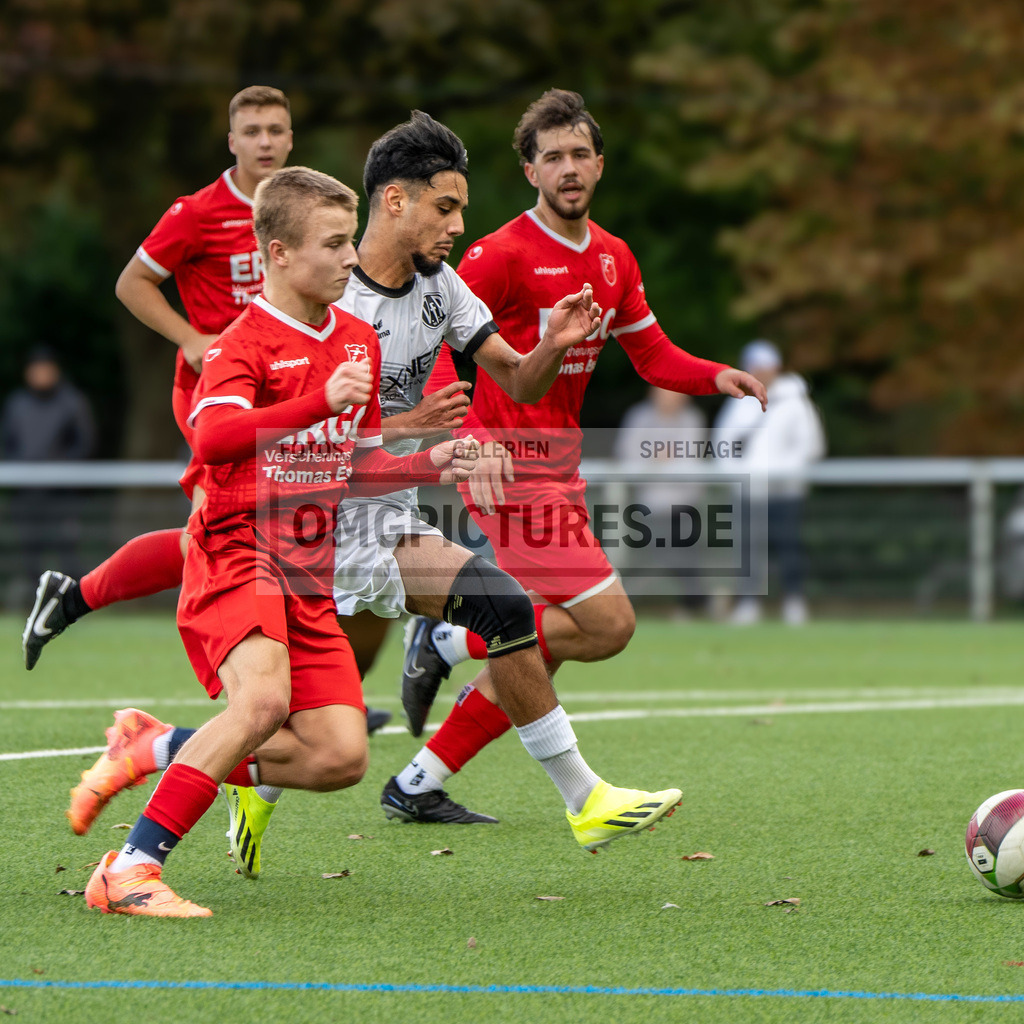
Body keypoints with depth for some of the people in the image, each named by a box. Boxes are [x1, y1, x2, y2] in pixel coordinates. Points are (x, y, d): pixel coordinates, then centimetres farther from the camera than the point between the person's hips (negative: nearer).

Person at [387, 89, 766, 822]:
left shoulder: (613, 258, 12)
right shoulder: (503, 254, -12)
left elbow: (653, 355, 18)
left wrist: (716, 377, -2)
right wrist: (462, 440, -30)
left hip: (560, 469, 8)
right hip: (510, 465, -8)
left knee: (541, 651, 8)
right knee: (607, 624, -15)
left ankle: (419, 784, 13)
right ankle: (448, 643, -1)